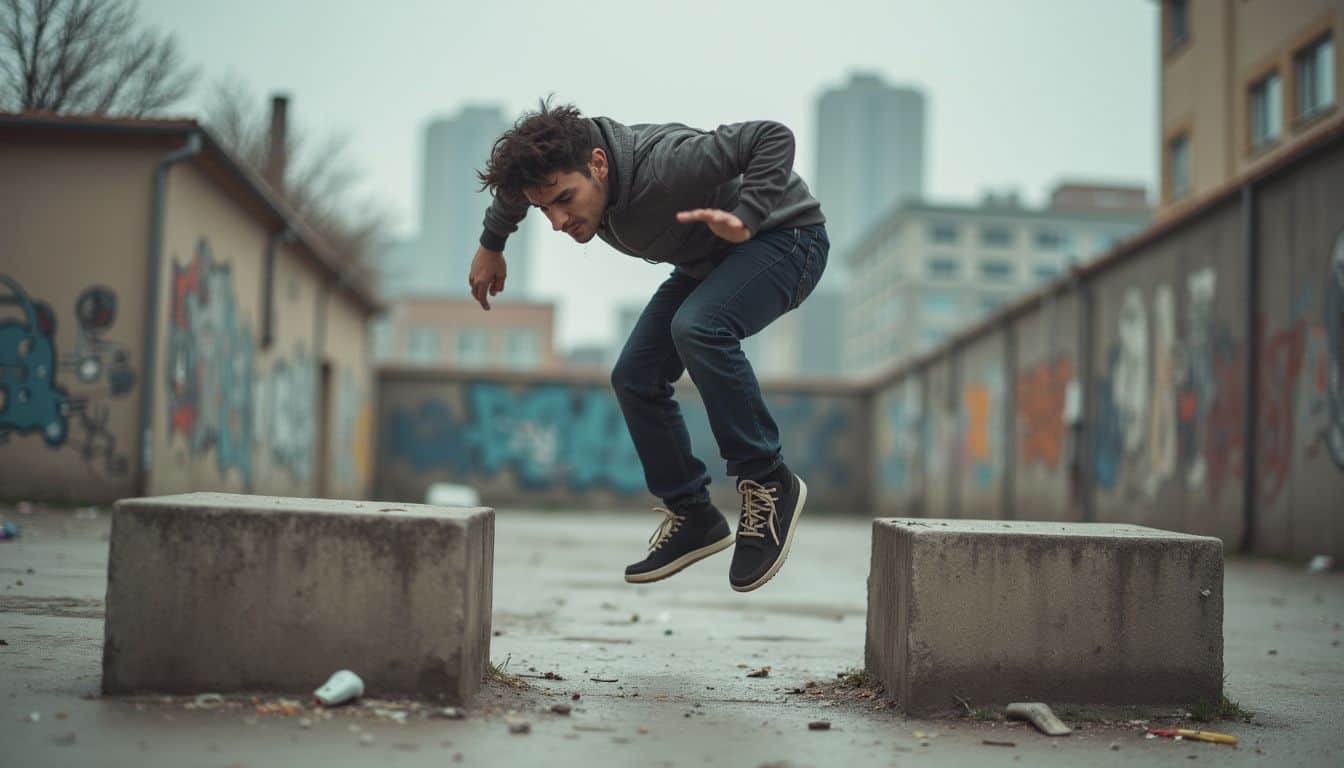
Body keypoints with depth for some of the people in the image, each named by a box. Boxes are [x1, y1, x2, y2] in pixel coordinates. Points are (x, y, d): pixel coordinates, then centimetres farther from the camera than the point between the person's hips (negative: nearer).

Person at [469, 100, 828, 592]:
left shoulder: (664, 165, -37)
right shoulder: (559, 172, -13)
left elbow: (774, 137, -34)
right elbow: (513, 186, 12)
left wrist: (745, 218, -45)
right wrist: (491, 245, 24)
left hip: (786, 237, -8)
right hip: (709, 258, 8)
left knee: (696, 328, -35)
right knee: (635, 378, -1)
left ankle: (769, 483, -20)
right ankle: (693, 517, 13)